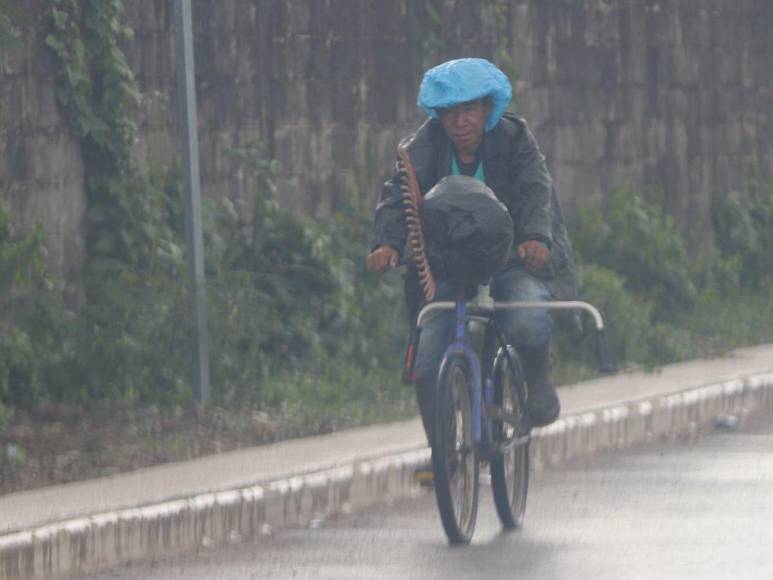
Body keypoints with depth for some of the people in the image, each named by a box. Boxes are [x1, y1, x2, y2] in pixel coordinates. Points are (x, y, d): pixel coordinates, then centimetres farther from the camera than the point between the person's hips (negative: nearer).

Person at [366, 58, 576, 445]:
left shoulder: (513, 139, -5)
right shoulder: (425, 147, -4)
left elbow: (535, 191, -19)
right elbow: (397, 195, -17)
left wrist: (536, 237, -41)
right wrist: (387, 243, -38)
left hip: (515, 263, -2)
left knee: (527, 320, -33)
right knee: (427, 370, -10)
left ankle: (538, 381, -1)